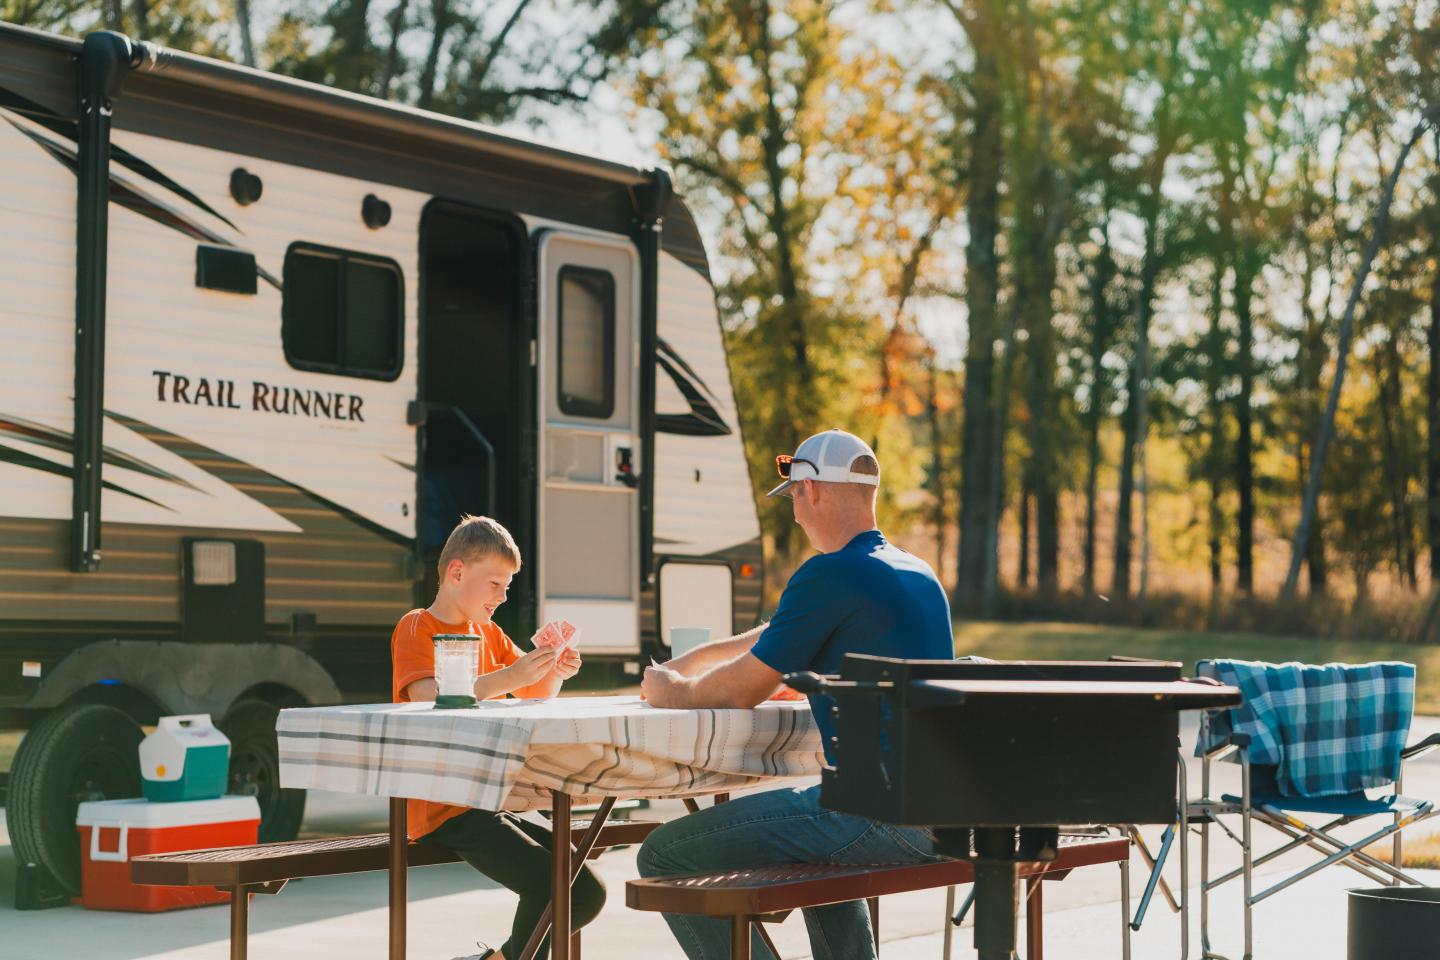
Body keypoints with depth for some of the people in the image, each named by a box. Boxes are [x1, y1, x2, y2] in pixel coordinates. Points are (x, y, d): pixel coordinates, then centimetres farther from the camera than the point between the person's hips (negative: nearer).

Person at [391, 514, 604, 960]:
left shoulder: (490, 634, 18)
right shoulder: (415, 627, -6)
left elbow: (536, 695, 19)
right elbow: (430, 698, -24)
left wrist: (555, 672, -5)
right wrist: (509, 677, -35)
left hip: (492, 803, 8)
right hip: (443, 810, -8)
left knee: (587, 893, 3)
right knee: (547, 882, -25)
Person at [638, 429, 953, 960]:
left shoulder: (829, 573, -12)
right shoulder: (919, 573, 17)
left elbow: (743, 688, -7)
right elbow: (769, 639, 29)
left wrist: (672, 692, 14)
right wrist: (677, 667, 35)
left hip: (880, 813, -10)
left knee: (664, 856, -4)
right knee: (820, 837, 42)